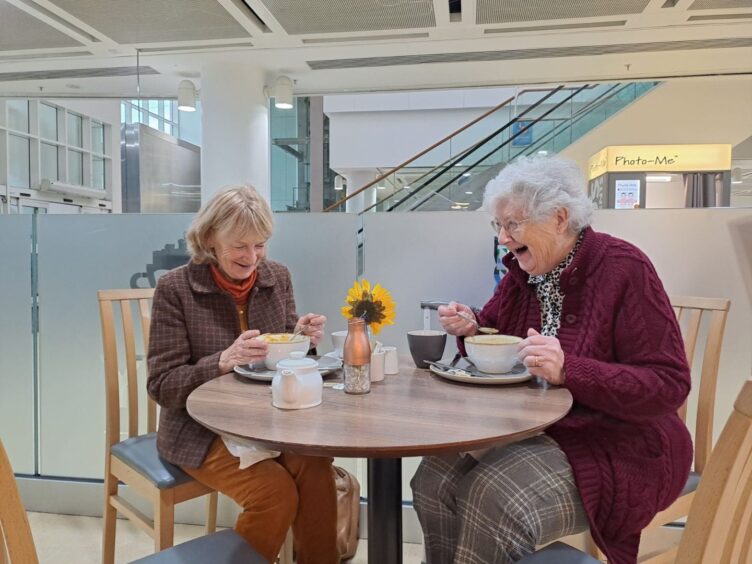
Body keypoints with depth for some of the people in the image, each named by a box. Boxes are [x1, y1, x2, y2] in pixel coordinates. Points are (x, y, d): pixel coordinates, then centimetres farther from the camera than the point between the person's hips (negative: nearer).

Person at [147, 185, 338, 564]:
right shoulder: (175, 288, -11)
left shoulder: (277, 278, 2)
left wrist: (300, 339, -13)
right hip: (202, 429, -3)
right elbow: (162, 387, -12)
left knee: (316, 469, -24)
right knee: (276, 491, -25)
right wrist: (223, 361, -29)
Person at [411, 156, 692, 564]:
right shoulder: (524, 271, 2)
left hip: (618, 450, -6)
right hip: (534, 431, 7)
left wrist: (567, 371, -33)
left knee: (491, 499, -26)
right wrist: (471, 328, -7)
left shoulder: (623, 269, -17)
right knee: (435, 479, -11)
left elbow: (669, 386, -20)